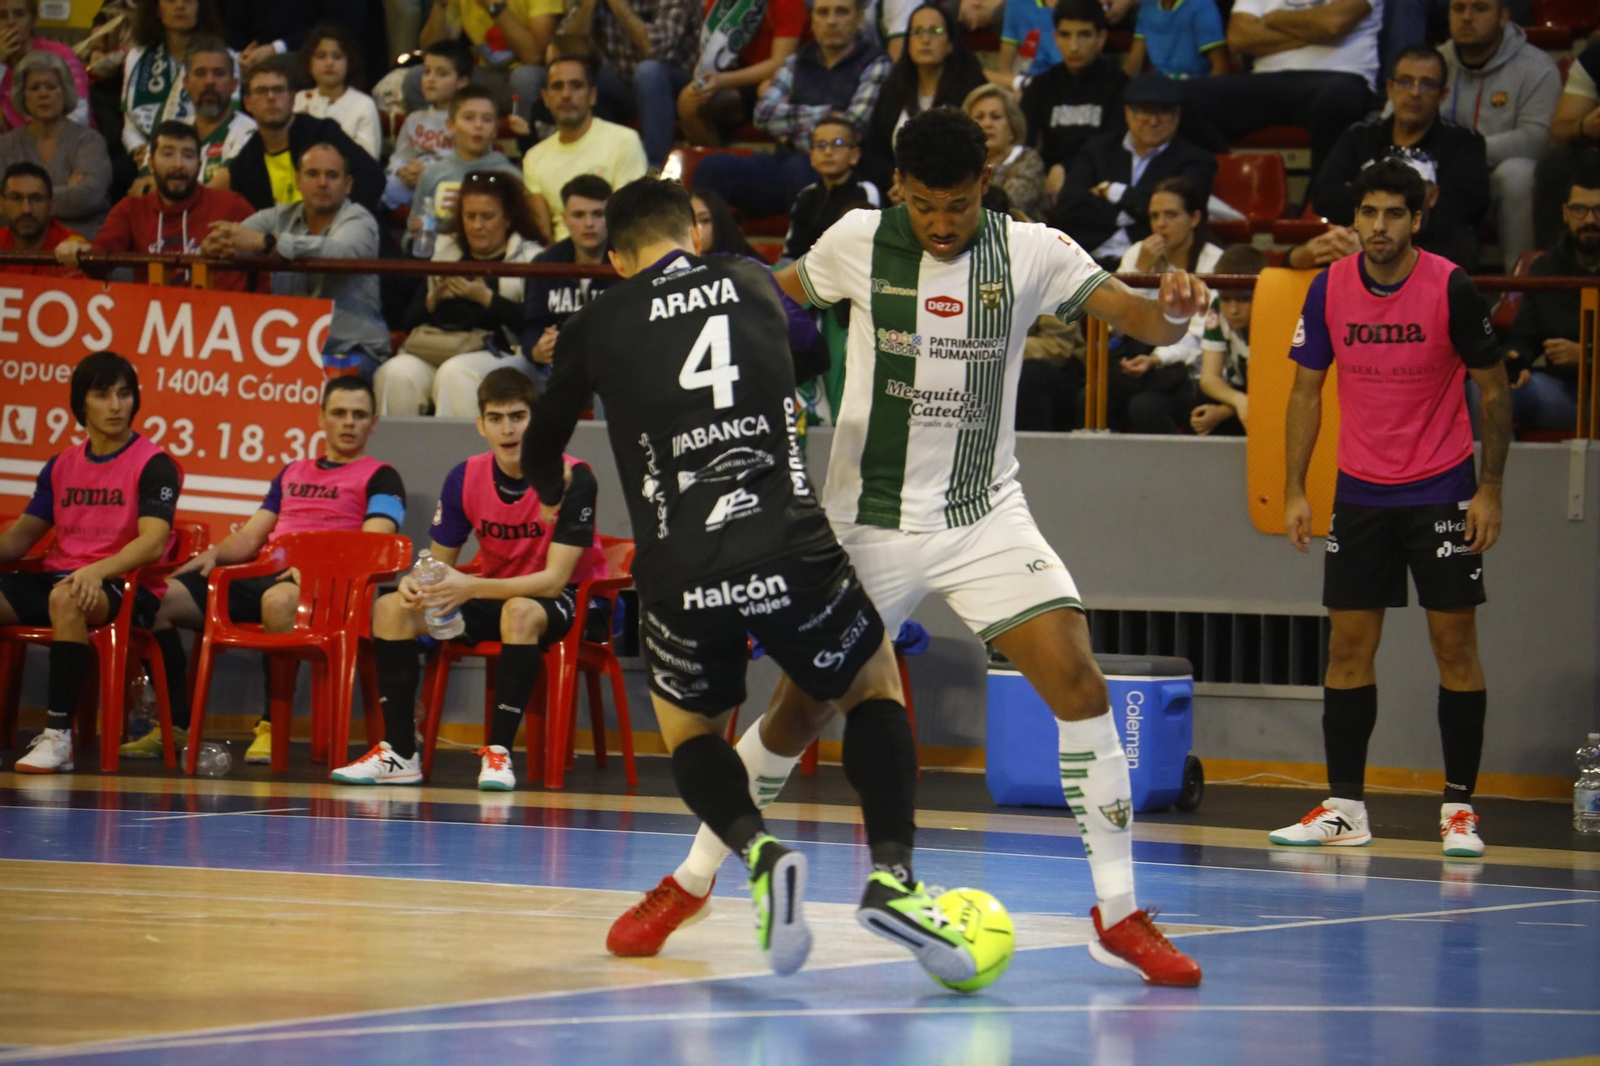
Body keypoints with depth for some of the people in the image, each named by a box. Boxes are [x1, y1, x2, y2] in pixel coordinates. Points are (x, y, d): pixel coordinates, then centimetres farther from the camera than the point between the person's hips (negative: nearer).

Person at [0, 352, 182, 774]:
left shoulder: (154, 465, -3)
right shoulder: (62, 466, 16)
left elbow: (153, 542, -16)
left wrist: (98, 571, -33)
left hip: (126, 589, -6)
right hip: (58, 577, 6)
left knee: (66, 598, -39)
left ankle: (58, 736, -39)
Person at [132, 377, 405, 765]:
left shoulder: (380, 478, 11)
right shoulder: (292, 473, 30)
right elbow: (250, 536, 27)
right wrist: (215, 553, 5)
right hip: (260, 574, 6)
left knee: (278, 599, -44)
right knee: (158, 597, -14)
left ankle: (272, 724, -32)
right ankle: (175, 724, -8)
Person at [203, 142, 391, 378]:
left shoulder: (359, 220, -3)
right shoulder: (279, 218, 13)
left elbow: (340, 253, -26)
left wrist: (264, 242, -36)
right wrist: (216, 244, -28)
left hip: (351, 352, -4)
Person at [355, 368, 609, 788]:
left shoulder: (573, 479, -21)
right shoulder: (465, 478, -6)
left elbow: (554, 579, -25)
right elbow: (439, 561, 3)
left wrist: (471, 588, -36)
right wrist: (416, 583, -22)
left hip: (565, 601, -6)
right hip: (495, 594, 6)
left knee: (519, 611, -40)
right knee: (390, 608, -13)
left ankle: (498, 753, -34)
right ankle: (400, 754, -14)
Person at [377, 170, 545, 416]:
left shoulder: (529, 257, 7)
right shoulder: (443, 252, 23)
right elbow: (410, 320, 18)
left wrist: (485, 297, -12)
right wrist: (434, 298, -1)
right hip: (435, 348, 4)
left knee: (456, 374, -36)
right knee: (397, 374, -27)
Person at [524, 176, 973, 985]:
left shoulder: (595, 327, 11)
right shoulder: (753, 285, 14)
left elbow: (540, 462, 25)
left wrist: (558, 495, 50)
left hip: (678, 571, 0)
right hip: (790, 550, 0)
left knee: (687, 729, 27)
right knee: (875, 687, 27)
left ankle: (758, 851, -5)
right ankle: (891, 875, 3)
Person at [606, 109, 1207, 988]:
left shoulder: (1030, 253, -7)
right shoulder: (858, 242, -5)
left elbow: (1134, 316, -13)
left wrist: (1171, 312, -37)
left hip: (986, 517, 0)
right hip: (870, 520, 0)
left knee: (1076, 678, -17)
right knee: (803, 706, 2)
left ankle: (1117, 915, -9)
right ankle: (689, 882, 23)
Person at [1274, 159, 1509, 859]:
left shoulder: (1450, 288, -12)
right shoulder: (1329, 289, -3)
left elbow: (1494, 390, -4)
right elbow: (1306, 391, 6)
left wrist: (1490, 490, -8)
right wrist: (1294, 491, 0)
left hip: (1441, 488, -3)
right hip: (1360, 489, 3)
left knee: (1454, 644, -4)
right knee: (1348, 646, 1)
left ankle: (1459, 807, 1)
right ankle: (1344, 807, 6)